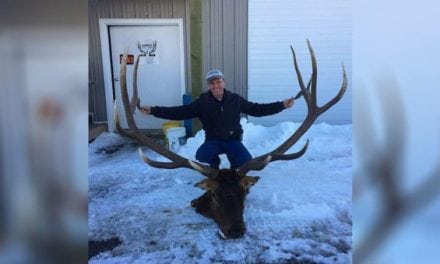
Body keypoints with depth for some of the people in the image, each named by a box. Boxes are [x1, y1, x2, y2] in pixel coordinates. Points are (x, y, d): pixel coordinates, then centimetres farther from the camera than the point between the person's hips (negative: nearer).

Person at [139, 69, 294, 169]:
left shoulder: (235, 99, -3)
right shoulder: (202, 102, -7)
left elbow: (257, 109, 0)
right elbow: (179, 112, -12)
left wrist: (282, 105, -6)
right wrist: (153, 110, -21)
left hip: (233, 140, 0)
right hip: (213, 140, 0)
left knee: (247, 162, -25)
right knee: (201, 156, -31)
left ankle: (234, 166, 14)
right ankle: (215, 164, 8)